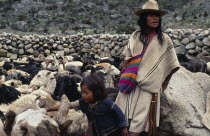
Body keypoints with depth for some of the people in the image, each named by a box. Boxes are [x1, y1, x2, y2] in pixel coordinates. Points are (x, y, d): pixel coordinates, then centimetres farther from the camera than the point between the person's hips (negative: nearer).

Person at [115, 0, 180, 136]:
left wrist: (166, 81, 5)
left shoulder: (164, 39, -4)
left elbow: (171, 63, 2)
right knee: (122, 111, 7)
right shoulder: (135, 36, 4)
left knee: (139, 116, -4)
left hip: (148, 83, -3)